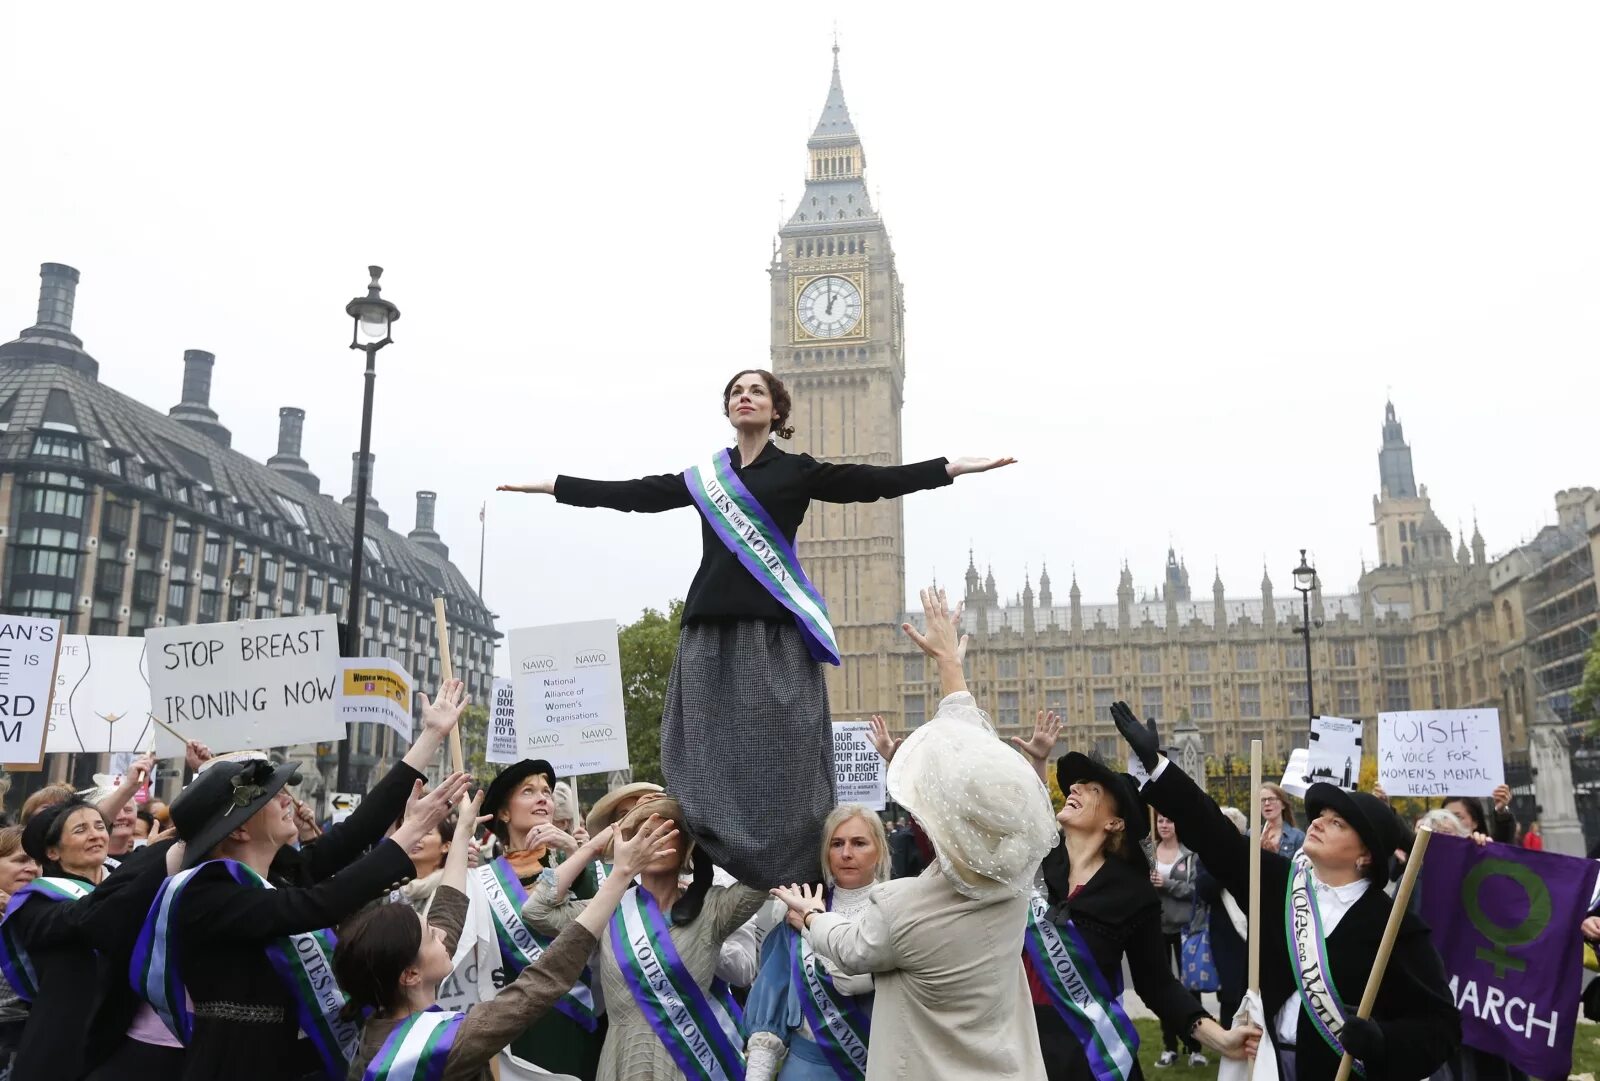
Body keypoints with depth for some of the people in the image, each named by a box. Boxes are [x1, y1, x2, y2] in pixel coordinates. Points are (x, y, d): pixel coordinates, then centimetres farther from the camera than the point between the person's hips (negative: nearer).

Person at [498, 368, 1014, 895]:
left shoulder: (798, 469, 6)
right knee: (702, 758, 3)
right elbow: (632, 493, 20)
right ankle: (695, 881, 12)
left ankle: (797, 891, 4)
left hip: (774, 629, -3)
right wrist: (550, 484, 23)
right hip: (709, 630, 4)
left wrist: (955, 466, -7)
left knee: (778, 759, -5)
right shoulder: (704, 476, 16)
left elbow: (875, 480, 0)